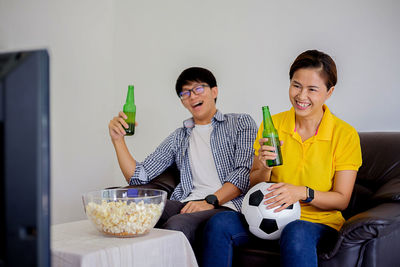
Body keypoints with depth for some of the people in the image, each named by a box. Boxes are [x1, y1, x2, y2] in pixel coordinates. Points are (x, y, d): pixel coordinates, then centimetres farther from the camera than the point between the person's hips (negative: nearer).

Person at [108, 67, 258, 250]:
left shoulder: (241, 123, 14)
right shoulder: (178, 138, 26)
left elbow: (245, 172, -2)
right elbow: (139, 176, 18)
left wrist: (211, 201, -15)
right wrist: (118, 139, 8)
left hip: (224, 206, -3)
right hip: (187, 204, 4)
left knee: (177, 224, -37)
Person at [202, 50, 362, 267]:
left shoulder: (345, 135, -4)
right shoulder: (272, 125, 4)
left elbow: (341, 199, -4)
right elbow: (253, 186, 7)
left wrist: (303, 192, -22)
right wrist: (264, 169, -16)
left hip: (319, 221, -3)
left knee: (296, 234, -40)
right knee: (219, 223, -23)